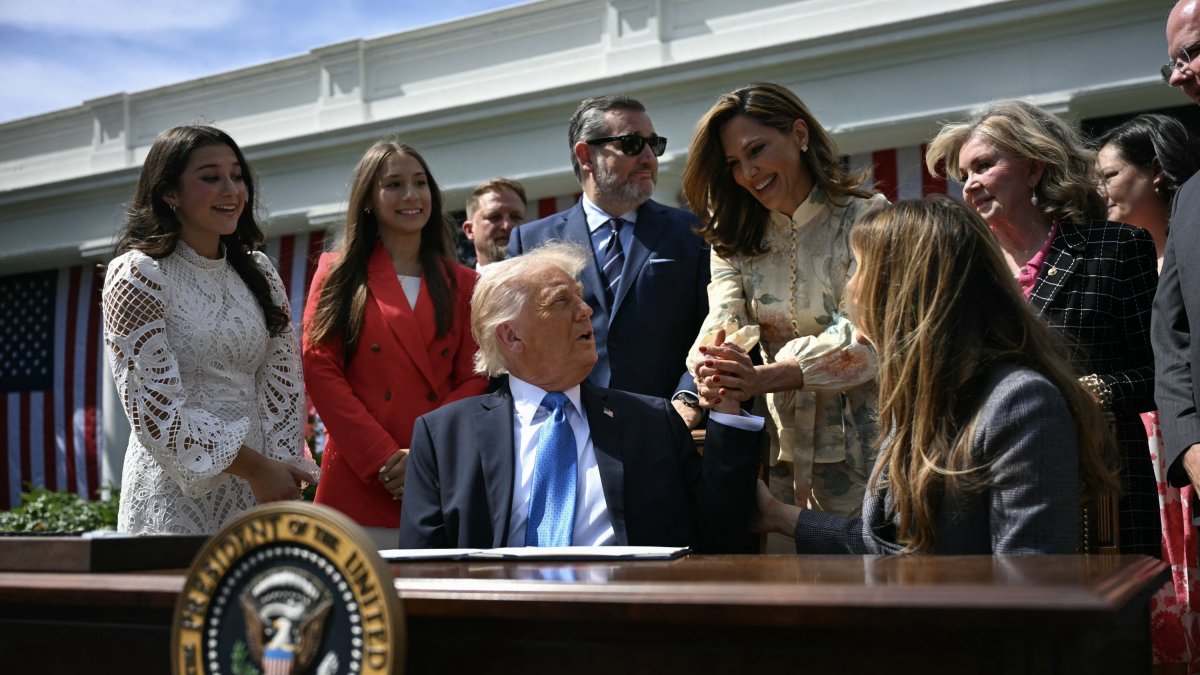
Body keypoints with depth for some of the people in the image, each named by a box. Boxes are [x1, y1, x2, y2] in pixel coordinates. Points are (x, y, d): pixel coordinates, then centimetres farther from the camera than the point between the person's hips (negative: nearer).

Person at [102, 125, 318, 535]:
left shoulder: (259, 274, 10)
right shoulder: (138, 276, -7)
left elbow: (284, 383, 7)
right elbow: (153, 408, -14)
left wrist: (280, 469, -7)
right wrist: (255, 468, -15)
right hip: (175, 499, -5)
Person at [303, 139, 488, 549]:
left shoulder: (462, 284, 14)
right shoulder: (339, 273, 10)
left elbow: (474, 380, 6)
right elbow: (320, 370, -1)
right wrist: (383, 458, -11)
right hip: (359, 487, -2)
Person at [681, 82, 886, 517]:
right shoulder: (733, 239, 8)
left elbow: (864, 334, -17)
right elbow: (725, 323, -7)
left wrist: (766, 377, -31)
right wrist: (714, 372, -31)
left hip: (861, 444, -3)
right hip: (781, 444, 3)